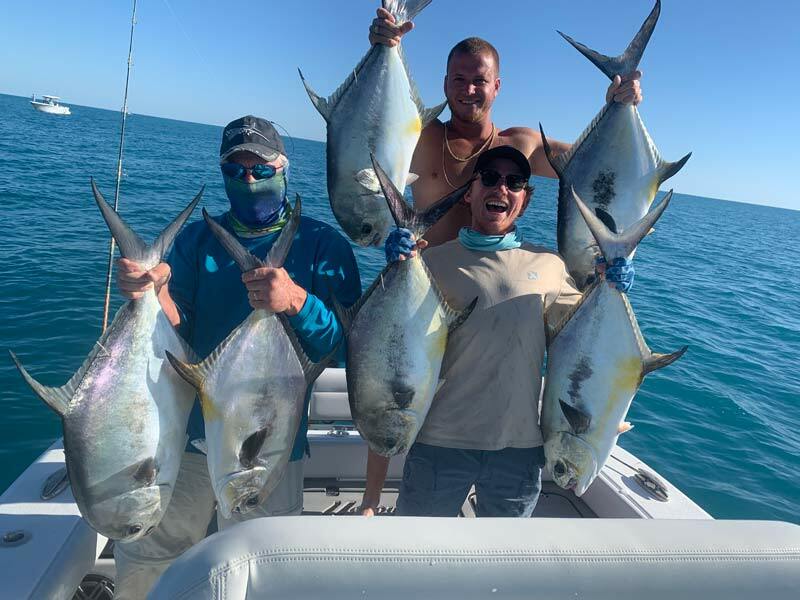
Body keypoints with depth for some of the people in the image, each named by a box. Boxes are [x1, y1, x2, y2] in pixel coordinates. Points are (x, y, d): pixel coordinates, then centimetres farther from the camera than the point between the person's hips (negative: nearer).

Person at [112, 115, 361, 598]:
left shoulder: (322, 245, -7)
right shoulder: (197, 239, 3)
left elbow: (348, 344, -15)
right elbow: (177, 335, -5)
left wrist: (297, 300, -34)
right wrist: (156, 291, -26)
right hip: (184, 433, 3)